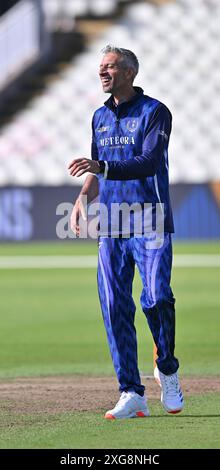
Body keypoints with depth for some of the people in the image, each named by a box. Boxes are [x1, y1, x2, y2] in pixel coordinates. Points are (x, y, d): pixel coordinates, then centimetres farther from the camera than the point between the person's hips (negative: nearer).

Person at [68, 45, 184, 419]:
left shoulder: (155, 113, -4)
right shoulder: (100, 117, 17)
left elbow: (149, 163, -18)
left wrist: (100, 167, -30)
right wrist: (82, 199, 6)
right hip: (110, 227, 6)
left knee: (157, 299, -16)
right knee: (114, 307, -3)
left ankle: (168, 372, 10)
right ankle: (132, 395, -1)